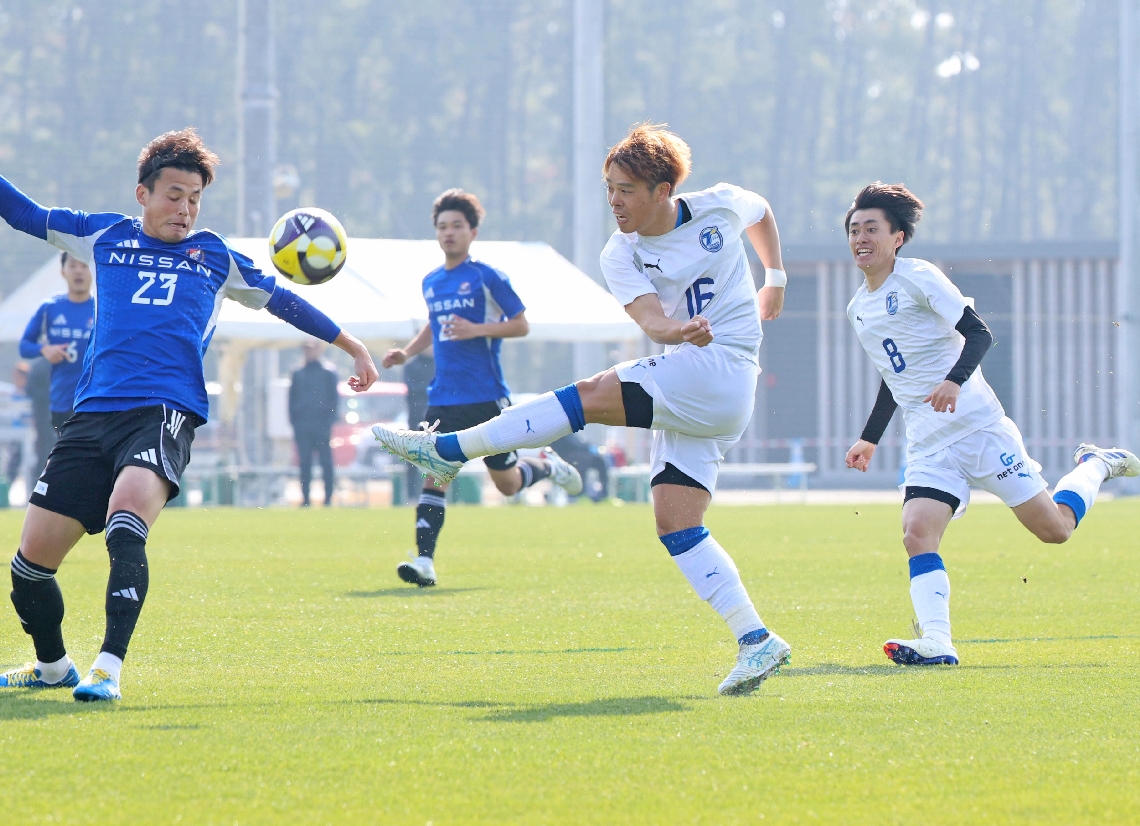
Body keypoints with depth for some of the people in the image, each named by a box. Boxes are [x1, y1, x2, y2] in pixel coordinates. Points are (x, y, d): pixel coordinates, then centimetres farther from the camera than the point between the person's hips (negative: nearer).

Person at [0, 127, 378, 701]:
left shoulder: (214, 257, 19)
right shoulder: (102, 236, 19)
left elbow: (282, 300, 30)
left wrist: (353, 348, 32)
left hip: (165, 412, -2)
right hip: (93, 414, 2)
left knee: (125, 524, -32)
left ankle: (108, 668, -35)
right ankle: (51, 666, 24)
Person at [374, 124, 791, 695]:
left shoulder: (719, 208, 1)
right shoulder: (621, 256, 5)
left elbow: (761, 213, 26)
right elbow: (651, 319, -14)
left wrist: (775, 280, 30)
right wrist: (679, 331, -37)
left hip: (723, 368, -6)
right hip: (686, 396, 6)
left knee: (592, 395, -17)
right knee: (675, 528, -5)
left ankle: (449, 449, -13)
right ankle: (757, 642, -6)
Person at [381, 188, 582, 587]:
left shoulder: (487, 278, -6)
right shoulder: (431, 282, 11)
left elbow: (521, 325, -4)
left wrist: (477, 329, -18)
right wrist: (407, 351, 11)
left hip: (486, 397, -4)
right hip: (444, 399, 4)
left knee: (507, 483, 6)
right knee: (435, 474, -12)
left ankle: (548, 465, 37)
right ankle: (425, 560, -17)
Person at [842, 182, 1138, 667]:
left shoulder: (918, 277, -7)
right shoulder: (858, 309, 14)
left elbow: (979, 333, -13)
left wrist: (954, 380, -30)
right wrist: (869, 439, 24)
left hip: (976, 424, -5)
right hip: (927, 444, 5)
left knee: (1053, 528, -1)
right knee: (917, 534, -18)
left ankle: (1096, 467, 27)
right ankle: (936, 643, -25)